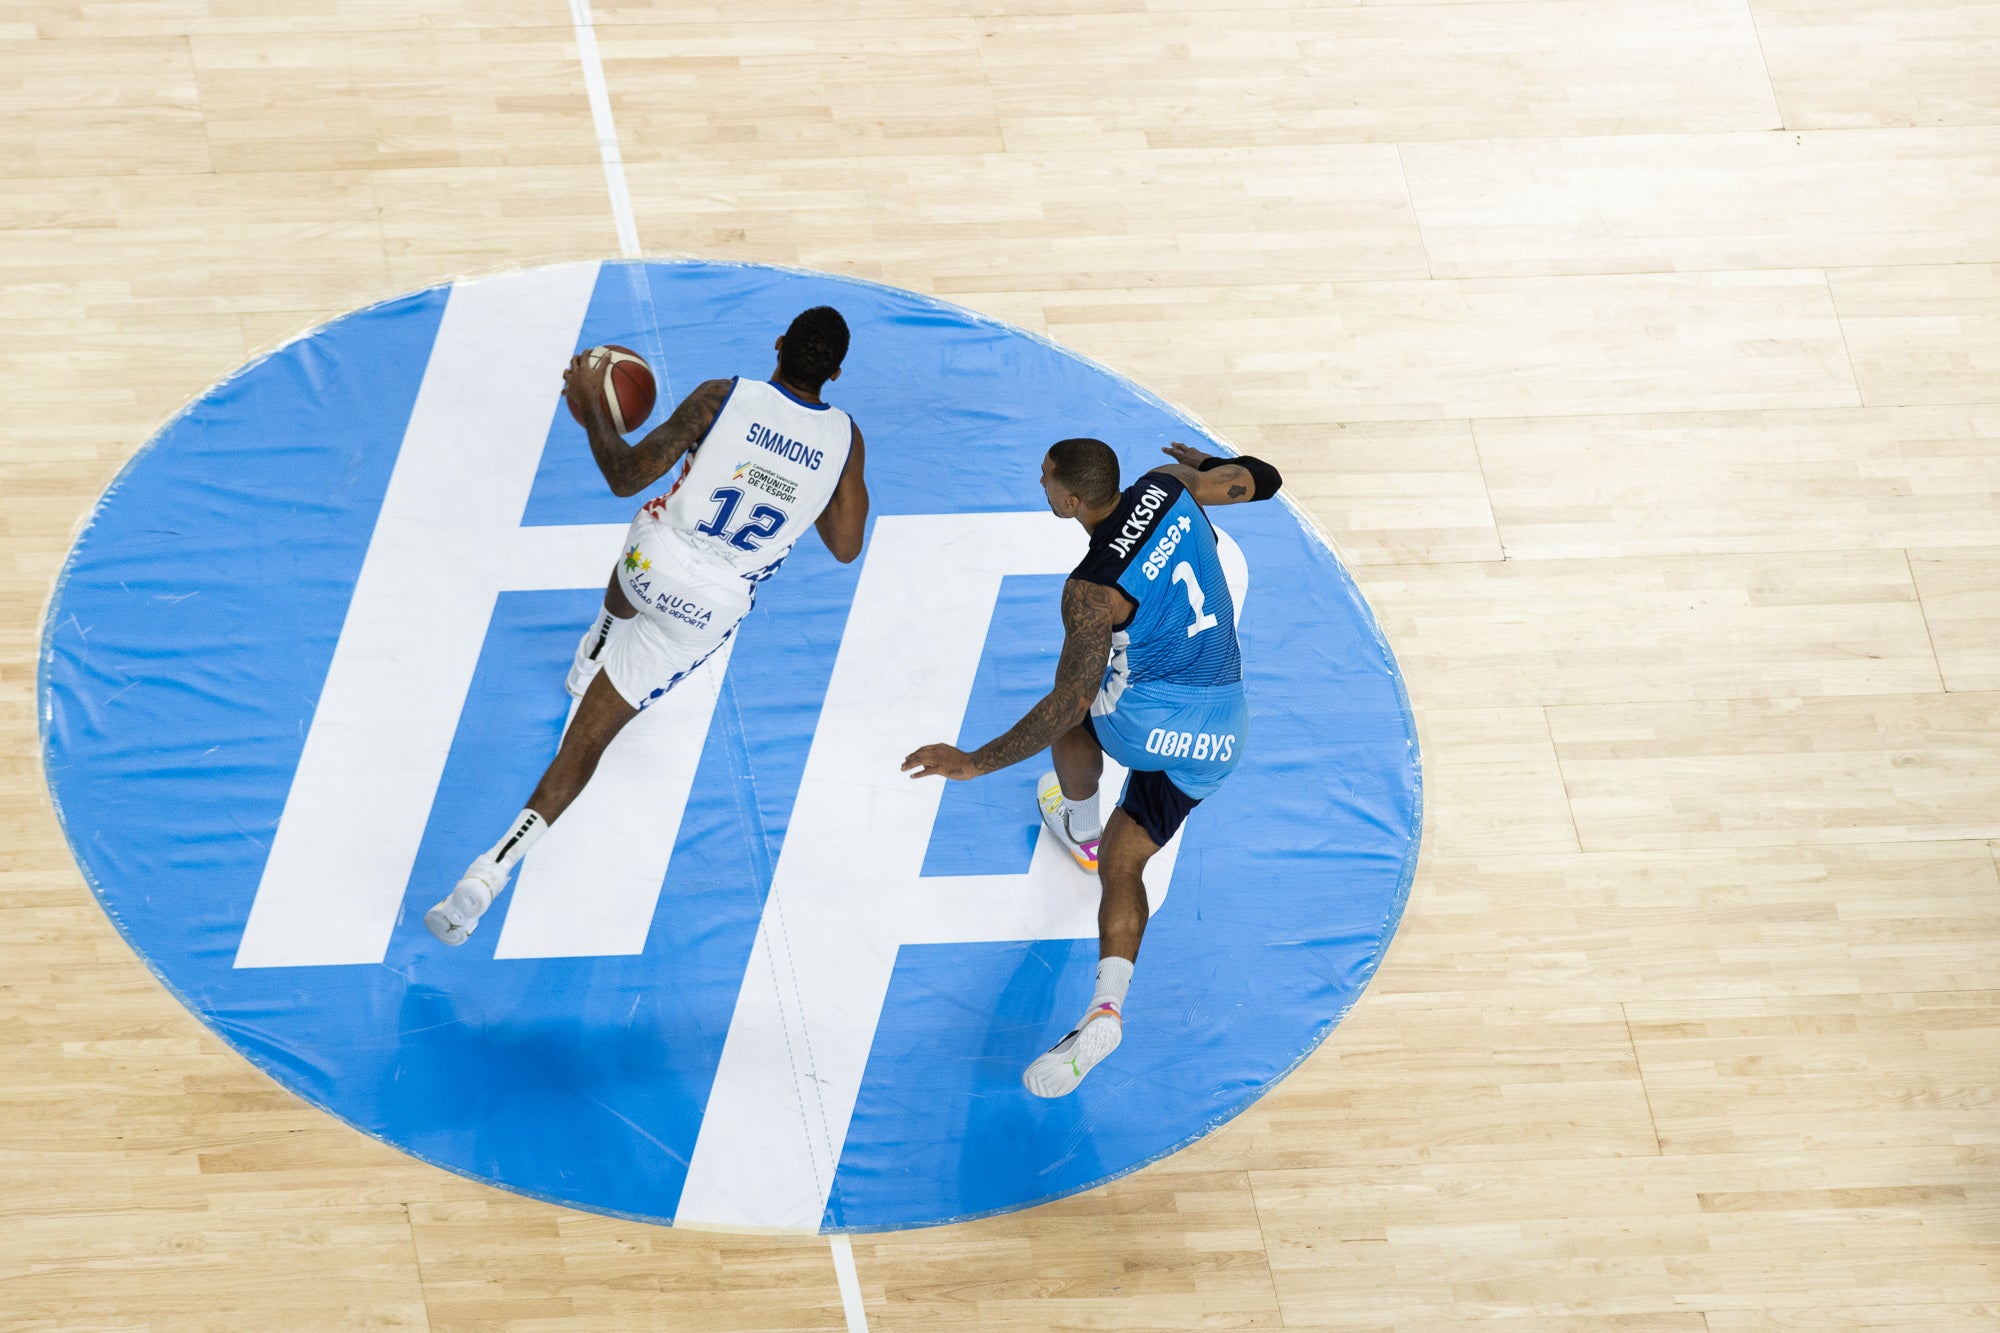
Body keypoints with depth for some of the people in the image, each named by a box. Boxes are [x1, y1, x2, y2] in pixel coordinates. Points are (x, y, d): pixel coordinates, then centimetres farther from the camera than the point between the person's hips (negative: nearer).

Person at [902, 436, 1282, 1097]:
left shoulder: (1093, 589, -22)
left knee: (1074, 719, 30)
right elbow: (1261, 480, 11)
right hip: (1218, 732, 6)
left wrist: (976, 762, -22)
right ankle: (1106, 1005, -12)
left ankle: (1082, 831, 54)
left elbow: (1070, 703, -24)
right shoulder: (1169, 485, -5)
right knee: (1122, 865, 9)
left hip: (1146, 714, -6)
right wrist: (1206, 462, 32)